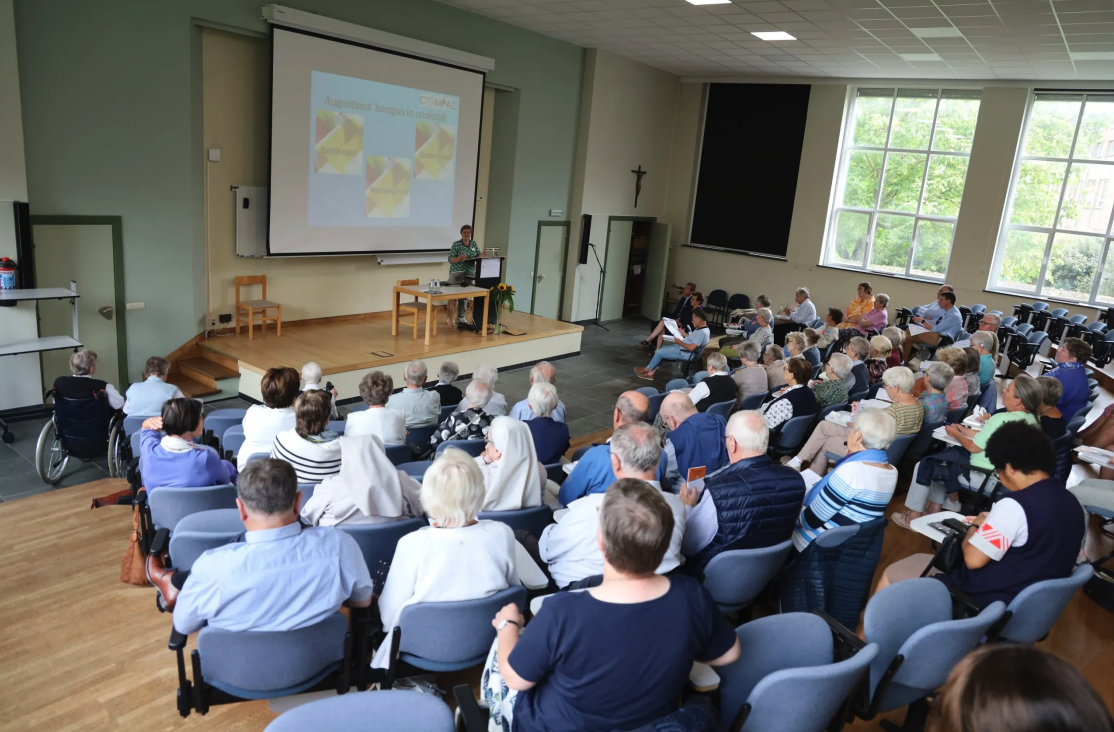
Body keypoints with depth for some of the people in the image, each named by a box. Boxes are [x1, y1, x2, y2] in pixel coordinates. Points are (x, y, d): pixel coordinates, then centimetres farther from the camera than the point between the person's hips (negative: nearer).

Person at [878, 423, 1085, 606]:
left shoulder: (1015, 506, -26)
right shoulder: (1073, 505, 1)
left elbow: (973, 559, -23)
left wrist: (975, 526, -4)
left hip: (988, 602, -9)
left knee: (893, 573, 6)